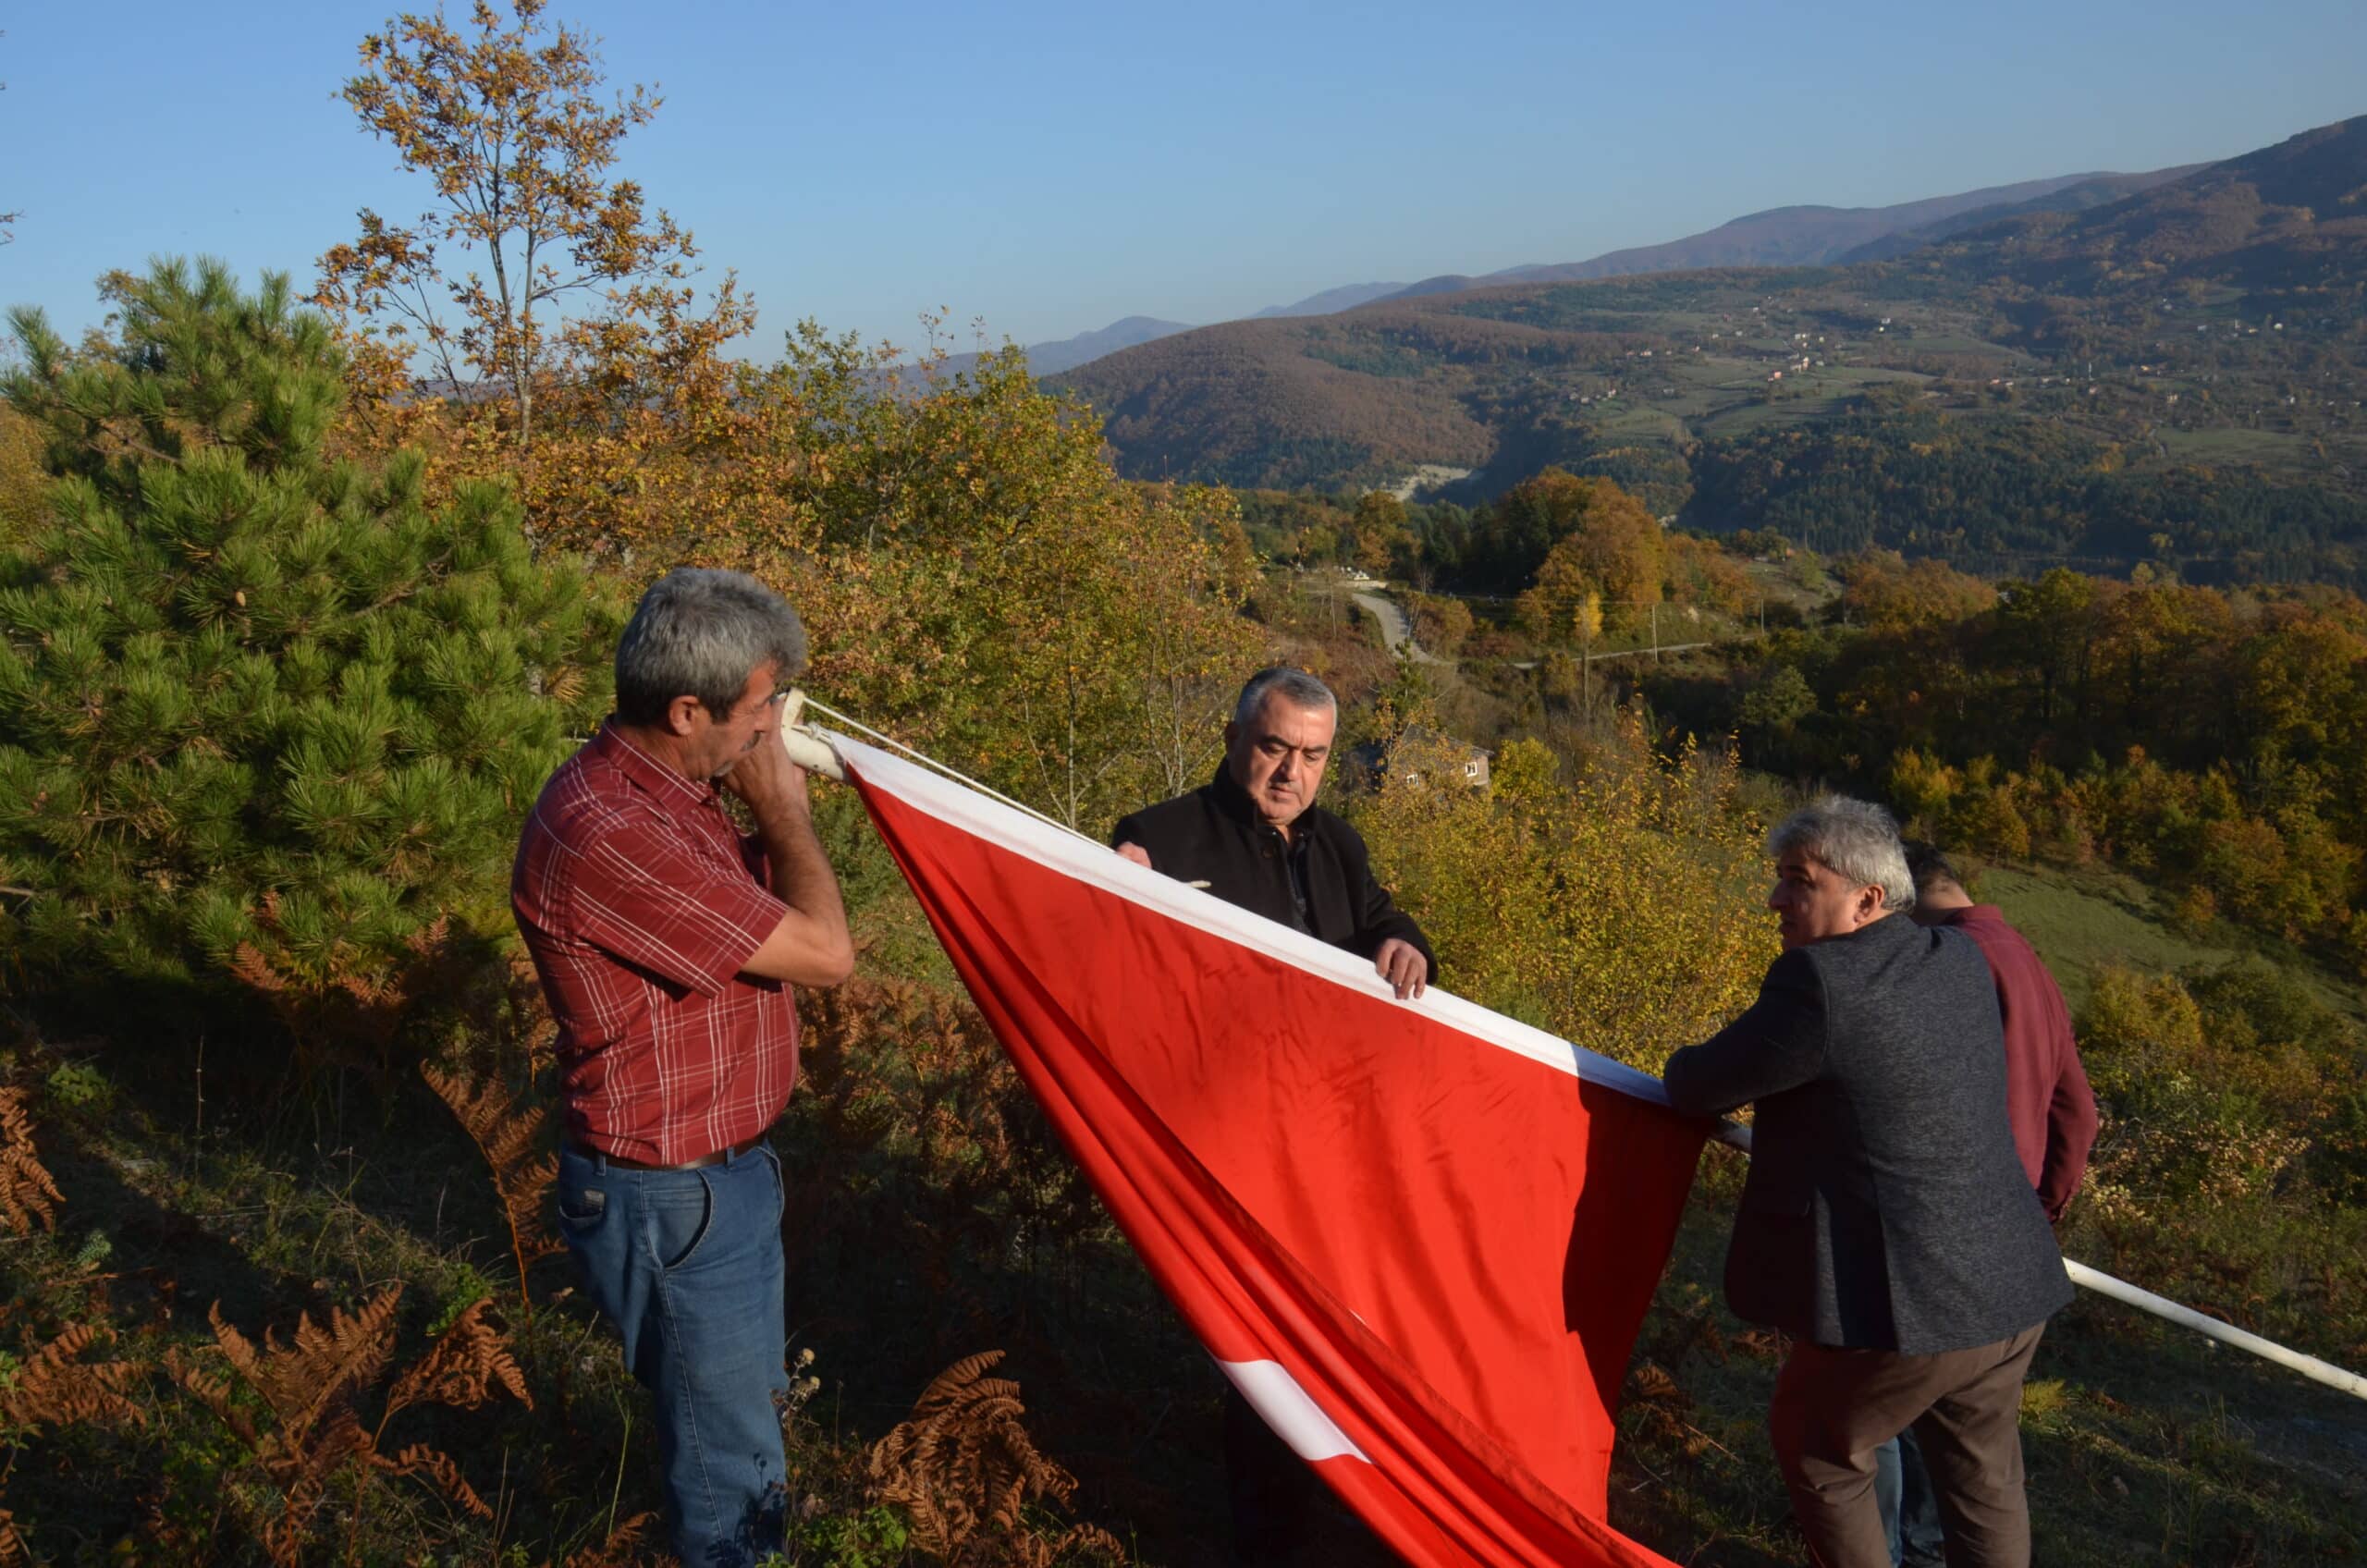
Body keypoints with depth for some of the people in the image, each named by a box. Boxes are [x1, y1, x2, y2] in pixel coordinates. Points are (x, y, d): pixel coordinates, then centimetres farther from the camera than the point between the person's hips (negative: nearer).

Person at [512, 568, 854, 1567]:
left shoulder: (671, 793, 1)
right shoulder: (607, 835, -31)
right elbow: (822, 952, -26)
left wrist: (774, 806, 0)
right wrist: (784, 810, -14)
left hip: (727, 1170, 10)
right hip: (674, 1204, -10)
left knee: (752, 1402, 28)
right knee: (727, 1459, 9)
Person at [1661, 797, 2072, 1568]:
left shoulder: (1821, 982, -20)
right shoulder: (1963, 963, 4)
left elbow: (1698, 1086, -11)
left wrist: (1683, 1071, 12)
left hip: (1907, 1304, -7)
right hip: (2009, 1289, 7)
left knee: (1817, 1450, 17)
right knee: (1983, 1482, 22)